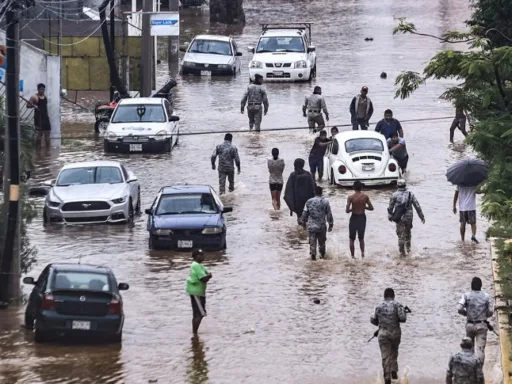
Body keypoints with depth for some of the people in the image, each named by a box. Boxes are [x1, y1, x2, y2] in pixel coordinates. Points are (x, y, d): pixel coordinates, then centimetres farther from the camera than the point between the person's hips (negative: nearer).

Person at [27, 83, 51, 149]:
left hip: (45, 117, 7)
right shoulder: (34, 97, -8)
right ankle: (38, 148, -1)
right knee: (39, 133, -7)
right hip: (38, 118, -7)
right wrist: (33, 105, -29)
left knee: (47, 132, 6)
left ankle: (48, 147, 12)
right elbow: (28, 105, -10)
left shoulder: (45, 97, 13)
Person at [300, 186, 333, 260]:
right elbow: (329, 214, -2)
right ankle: (322, 255, 27)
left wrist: (303, 222, 19)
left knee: (312, 241, 2)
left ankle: (313, 253, -18)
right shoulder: (325, 202, -5)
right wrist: (330, 224, 7)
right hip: (321, 226, 0)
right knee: (322, 241, 16)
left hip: (311, 225, 0)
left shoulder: (309, 202, -1)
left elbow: (304, 213, 5)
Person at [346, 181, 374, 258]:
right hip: (362, 217, 2)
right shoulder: (365, 196, -6)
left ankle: (352, 256, 9)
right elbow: (371, 208, -2)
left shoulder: (351, 197, -13)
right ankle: (362, 253, 0)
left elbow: (347, 210, -17)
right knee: (361, 238, 18)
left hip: (354, 218, -2)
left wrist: (351, 209, 4)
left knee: (352, 239, 10)